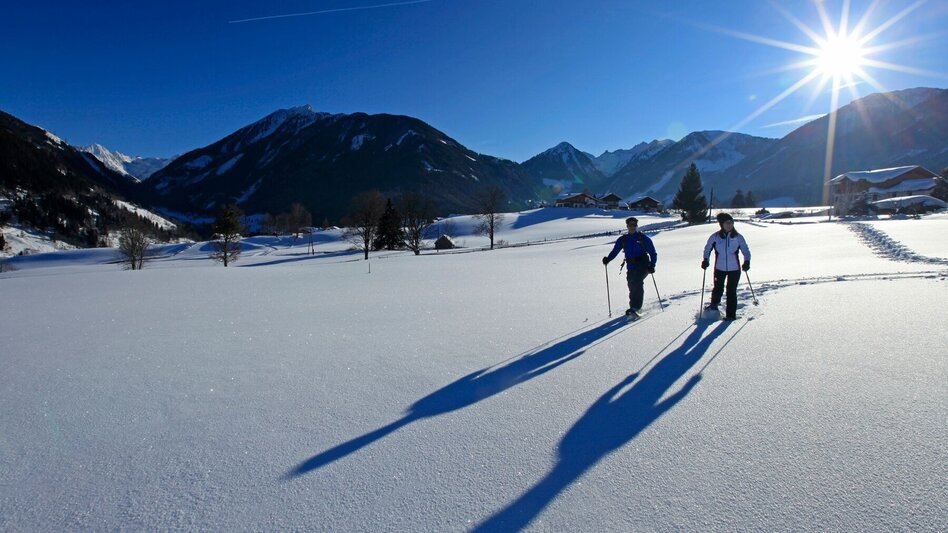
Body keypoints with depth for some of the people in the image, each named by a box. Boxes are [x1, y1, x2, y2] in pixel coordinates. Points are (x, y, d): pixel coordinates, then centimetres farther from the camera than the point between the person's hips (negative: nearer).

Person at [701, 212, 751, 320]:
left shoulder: (738, 237, -5)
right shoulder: (715, 237, -6)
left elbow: (746, 250, 0)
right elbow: (707, 249, 6)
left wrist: (747, 262, -15)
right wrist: (706, 260, -6)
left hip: (734, 268, 0)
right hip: (719, 268, 0)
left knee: (731, 291, 1)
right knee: (718, 288, 7)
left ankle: (731, 314, 13)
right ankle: (714, 304, 38)